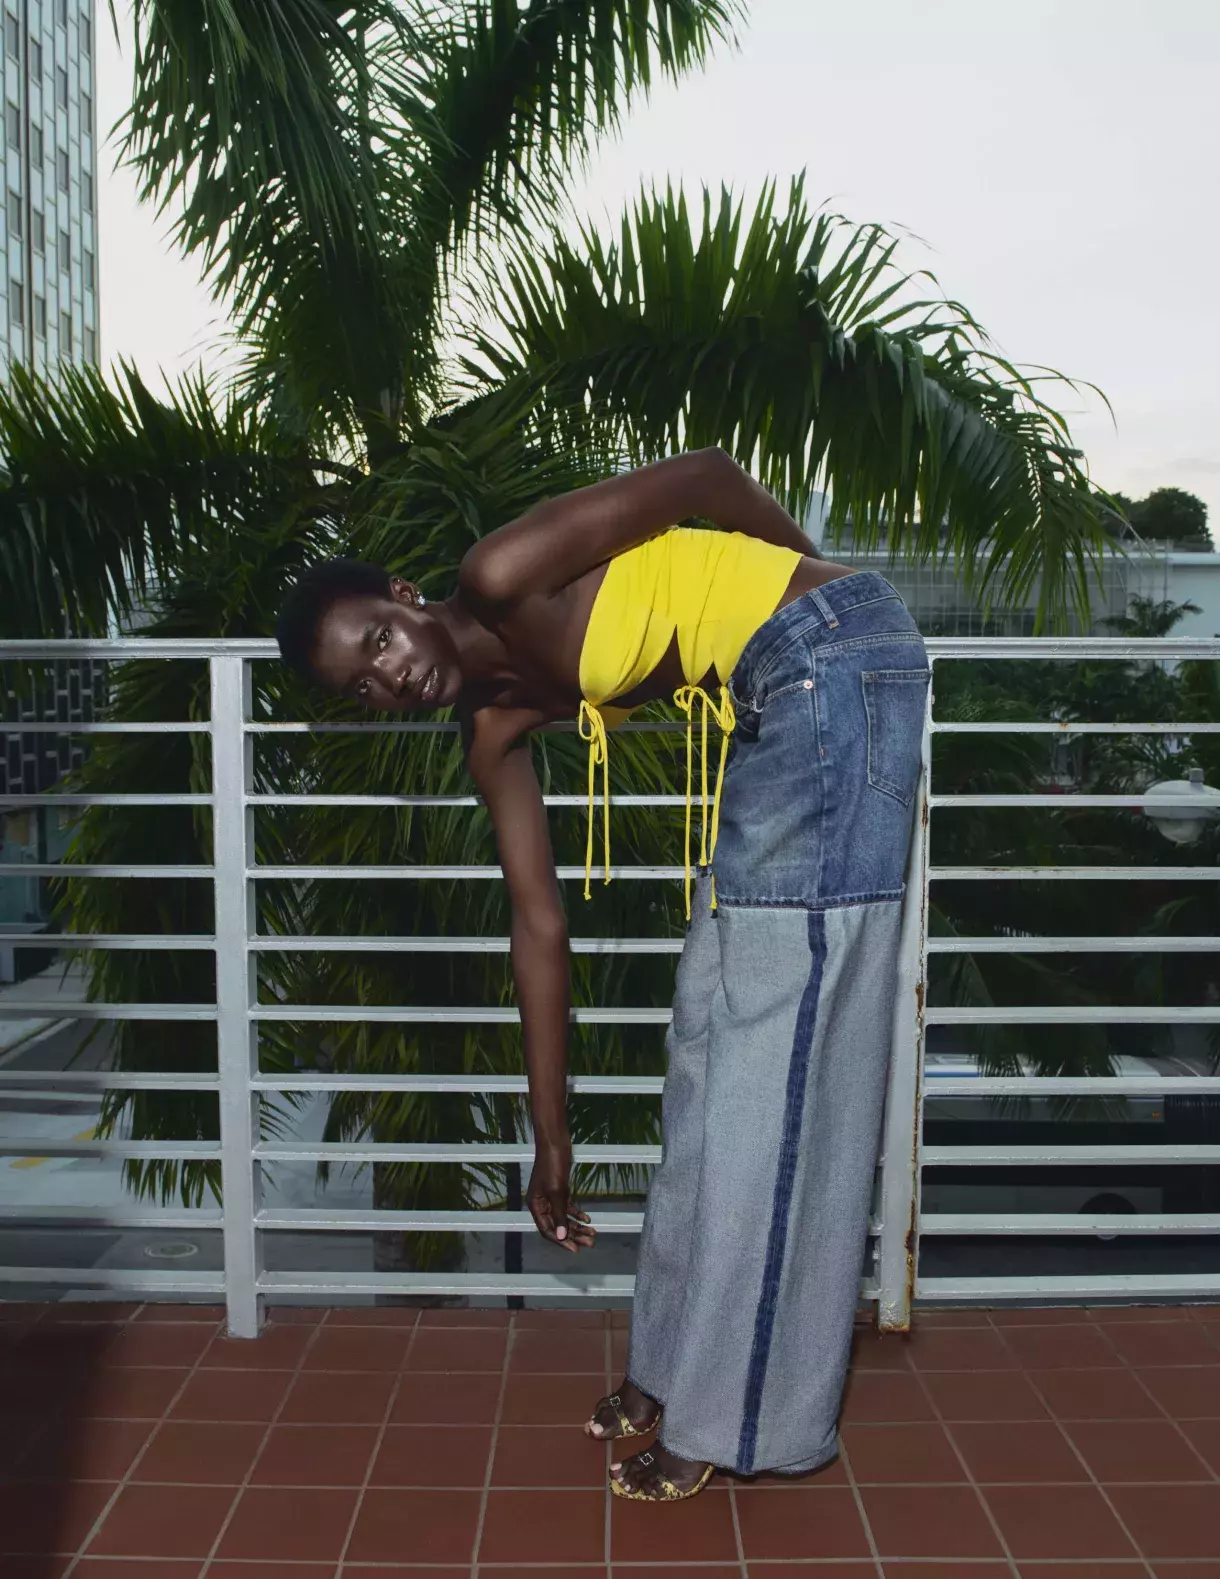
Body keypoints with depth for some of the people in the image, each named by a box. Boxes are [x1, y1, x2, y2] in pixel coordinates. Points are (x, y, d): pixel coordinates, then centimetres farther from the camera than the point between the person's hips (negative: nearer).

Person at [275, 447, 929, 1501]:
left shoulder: (500, 578, -15)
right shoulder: (493, 724, 5)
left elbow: (703, 472, -9)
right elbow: (540, 927, 7)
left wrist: (810, 578, 3)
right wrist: (551, 1141, 10)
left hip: (834, 659, -8)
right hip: (775, 703, 8)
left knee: (777, 1018, -7)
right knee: (719, 1017, 11)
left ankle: (746, 1411, 6)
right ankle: (683, 1360, 26)